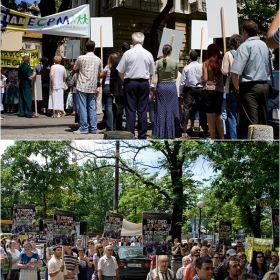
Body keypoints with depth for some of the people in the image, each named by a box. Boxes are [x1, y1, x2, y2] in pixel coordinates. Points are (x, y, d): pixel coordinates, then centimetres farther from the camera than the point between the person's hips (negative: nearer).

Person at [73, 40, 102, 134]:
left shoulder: (81, 58, -6)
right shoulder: (98, 60, 5)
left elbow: (74, 69, 10)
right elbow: (99, 75, 12)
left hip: (82, 86, -4)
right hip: (93, 87, 4)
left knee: (82, 108, -1)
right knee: (92, 108, 8)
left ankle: (83, 128, -2)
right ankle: (93, 128, 8)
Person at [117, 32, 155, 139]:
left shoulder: (128, 53, -7)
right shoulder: (148, 54, 1)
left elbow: (120, 72, -2)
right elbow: (151, 73, 9)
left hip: (130, 83, -2)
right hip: (144, 83, 2)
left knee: (130, 110, 1)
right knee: (142, 110, 6)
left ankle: (129, 134, -1)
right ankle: (142, 135, 8)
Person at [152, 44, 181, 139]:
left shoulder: (158, 62, -4)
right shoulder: (175, 62, -4)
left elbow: (156, 75, 1)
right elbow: (176, 76, 7)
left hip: (161, 86, 1)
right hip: (171, 86, -1)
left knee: (161, 110, 6)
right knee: (171, 110, 6)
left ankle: (160, 133, 7)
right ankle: (171, 133, 9)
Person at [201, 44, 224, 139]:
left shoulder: (206, 63, -4)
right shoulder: (221, 62, 2)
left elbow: (204, 79, -7)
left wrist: (201, 77, 14)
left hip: (208, 90, -3)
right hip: (219, 91, 3)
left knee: (210, 116, 0)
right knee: (218, 115, 16)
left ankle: (213, 138, -3)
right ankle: (222, 137, 13)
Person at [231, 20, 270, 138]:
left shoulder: (245, 46, -11)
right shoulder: (264, 45, 13)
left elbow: (235, 72, -20)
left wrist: (237, 88, -8)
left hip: (249, 87, -7)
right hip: (265, 86, 7)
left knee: (250, 124, -7)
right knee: (263, 122, 13)